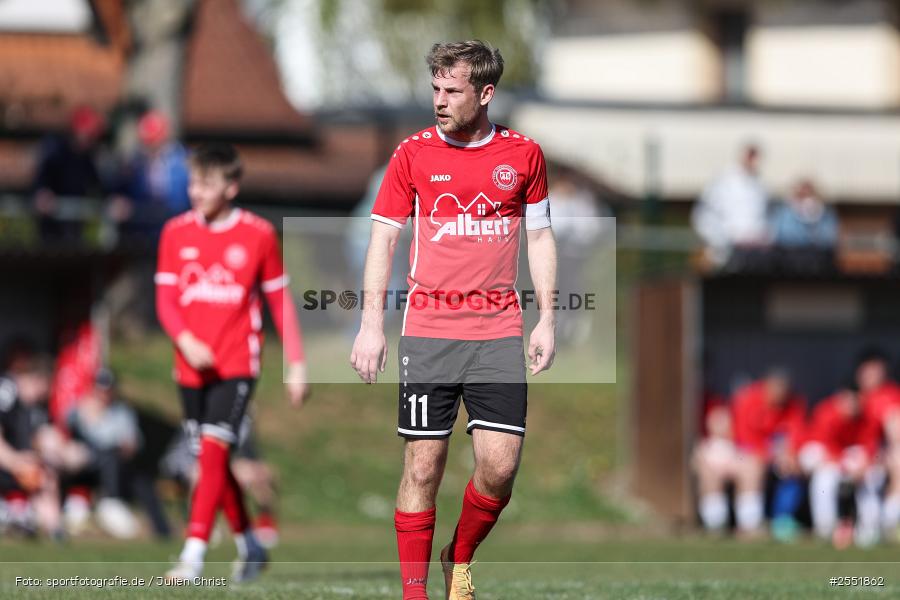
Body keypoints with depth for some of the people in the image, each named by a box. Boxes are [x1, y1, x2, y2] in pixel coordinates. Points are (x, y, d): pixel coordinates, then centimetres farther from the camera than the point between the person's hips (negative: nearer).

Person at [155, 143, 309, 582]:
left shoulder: (258, 234, -2)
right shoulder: (177, 232, 4)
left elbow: (280, 300, 5)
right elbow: (166, 298, 2)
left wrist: (296, 364, 3)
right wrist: (186, 341, -16)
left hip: (237, 364, -4)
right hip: (192, 365, 4)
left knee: (213, 449, -17)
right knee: (213, 460, 11)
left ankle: (194, 554, -21)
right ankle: (248, 544, 29)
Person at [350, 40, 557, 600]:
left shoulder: (524, 154, 5)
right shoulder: (414, 153, 1)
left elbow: (540, 238, 14)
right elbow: (383, 236, 4)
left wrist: (546, 319, 7)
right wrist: (372, 324, -3)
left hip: (499, 332, 1)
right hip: (428, 331, -1)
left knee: (500, 467, -6)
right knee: (424, 466, -4)